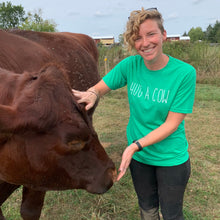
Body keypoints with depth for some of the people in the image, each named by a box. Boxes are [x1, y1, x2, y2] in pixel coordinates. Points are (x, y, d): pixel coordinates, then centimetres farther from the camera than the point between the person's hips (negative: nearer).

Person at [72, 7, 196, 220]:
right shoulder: (130, 65, -12)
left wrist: (135, 146, -28)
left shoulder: (185, 73, -21)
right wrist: (91, 94, -32)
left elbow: (172, 123, -20)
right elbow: (100, 87, -8)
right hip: (139, 156, 3)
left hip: (172, 158, -2)